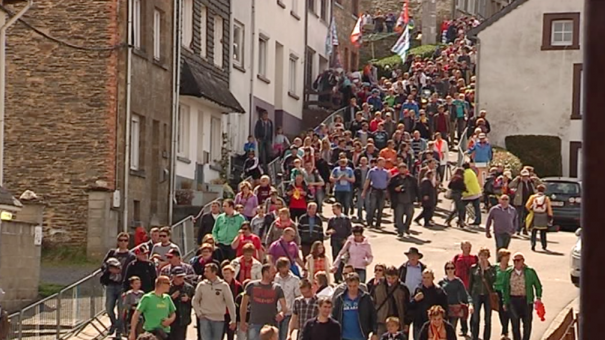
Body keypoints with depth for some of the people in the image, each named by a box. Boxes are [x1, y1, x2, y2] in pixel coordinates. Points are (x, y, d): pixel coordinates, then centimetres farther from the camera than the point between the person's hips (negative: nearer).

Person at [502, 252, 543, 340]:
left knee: (527, 324, 4)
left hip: (526, 300, -1)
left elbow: (538, 285, 8)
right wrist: (505, 302, 10)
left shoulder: (530, 272, 0)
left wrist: (538, 297, -3)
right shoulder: (508, 273, 5)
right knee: (515, 323, 1)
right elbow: (505, 288, 13)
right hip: (513, 301, 1)